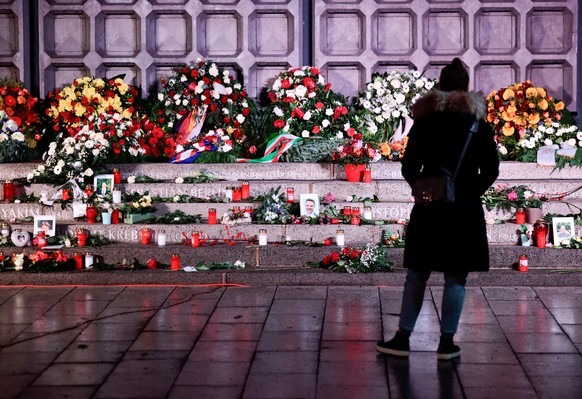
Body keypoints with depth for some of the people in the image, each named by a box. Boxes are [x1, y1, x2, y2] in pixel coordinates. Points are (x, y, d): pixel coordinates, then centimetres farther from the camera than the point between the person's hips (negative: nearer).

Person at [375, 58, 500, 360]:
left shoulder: (425, 120, 2)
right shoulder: (478, 121, 1)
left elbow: (409, 167, 0)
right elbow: (491, 169, -2)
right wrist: (471, 192, 12)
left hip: (428, 210, 1)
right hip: (466, 211, -1)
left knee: (416, 275, 8)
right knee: (455, 278, 4)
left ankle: (403, 338, 10)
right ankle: (446, 343, 6)